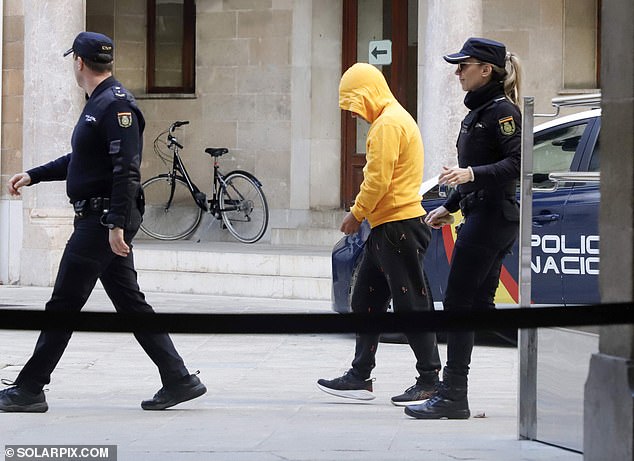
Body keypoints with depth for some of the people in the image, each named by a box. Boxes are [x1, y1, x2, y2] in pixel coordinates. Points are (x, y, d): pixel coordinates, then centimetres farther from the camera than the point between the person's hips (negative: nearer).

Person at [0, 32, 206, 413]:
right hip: (101, 219, 10)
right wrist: (34, 176, 33)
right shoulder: (99, 104, 18)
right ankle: (179, 380, 10)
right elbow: (79, 160, 30)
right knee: (130, 303, 10)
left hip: (103, 219, -10)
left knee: (63, 305, -5)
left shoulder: (116, 104, -15)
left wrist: (116, 223, -26)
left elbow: (127, 170, -22)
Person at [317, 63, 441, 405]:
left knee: (411, 304, -7)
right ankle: (360, 377, 16)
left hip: (397, 226, -11)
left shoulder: (388, 124, -14)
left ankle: (429, 380, -4)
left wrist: (356, 214, -8)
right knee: (365, 301, 12)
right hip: (386, 227, 11)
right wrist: (362, 214, 15)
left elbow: (379, 179, -20)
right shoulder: (394, 119, 20)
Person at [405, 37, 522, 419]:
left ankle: (454, 396, -6)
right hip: (484, 216, 11)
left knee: (458, 302, -8)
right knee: (479, 304, 10)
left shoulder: (501, 110, -12)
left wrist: (471, 174, -31)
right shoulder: (480, 111, 19)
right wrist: (450, 206, 26)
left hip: (491, 216, -11)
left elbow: (518, 163, -22)